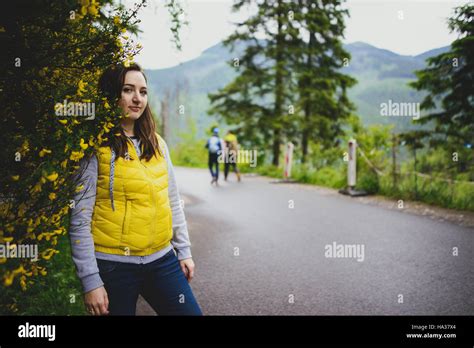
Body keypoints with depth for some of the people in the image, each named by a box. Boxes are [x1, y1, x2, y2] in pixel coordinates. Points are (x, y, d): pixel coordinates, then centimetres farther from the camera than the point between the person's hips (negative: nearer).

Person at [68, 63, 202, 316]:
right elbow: (80, 221, -10)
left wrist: (183, 250, 13)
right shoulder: (95, 148, -9)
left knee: (190, 312, 6)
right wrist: (90, 281, -12)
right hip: (114, 266, -5)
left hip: (162, 260, 5)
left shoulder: (156, 144, 8)